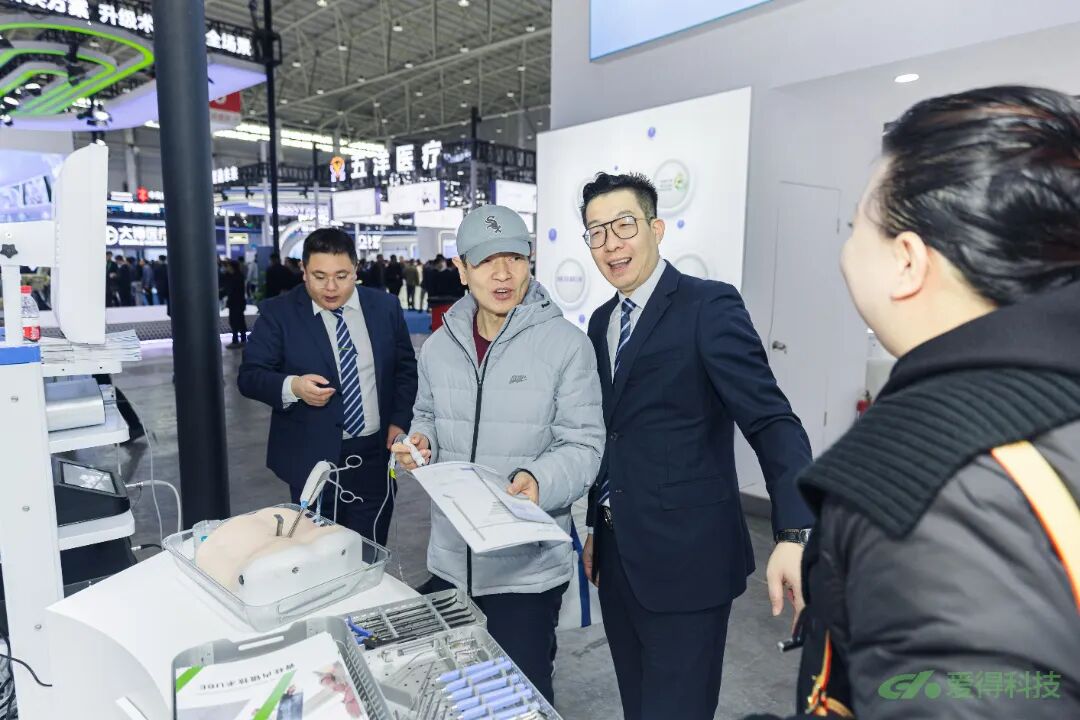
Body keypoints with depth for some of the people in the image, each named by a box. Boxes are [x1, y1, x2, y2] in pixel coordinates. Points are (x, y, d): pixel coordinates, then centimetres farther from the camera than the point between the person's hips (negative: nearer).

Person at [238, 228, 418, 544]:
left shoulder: (385, 307, 3)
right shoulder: (278, 313, -4)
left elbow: (406, 369, 10)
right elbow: (250, 375, -5)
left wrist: (400, 422, -1)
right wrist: (292, 386, -24)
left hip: (375, 454, 2)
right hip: (313, 457, -2)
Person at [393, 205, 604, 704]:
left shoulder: (566, 344, -13)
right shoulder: (438, 345, 3)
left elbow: (583, 445, -12)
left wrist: (539, 480, -30)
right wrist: (422, 443, -6)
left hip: (528, 566, -5)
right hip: (449, 561, 5)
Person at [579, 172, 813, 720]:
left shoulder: (709, 306, -12)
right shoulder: (603, 322, 10)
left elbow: (772, 422, -18)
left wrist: (793, 536, -30)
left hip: (685, 557, -7)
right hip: (618, 553, 7)